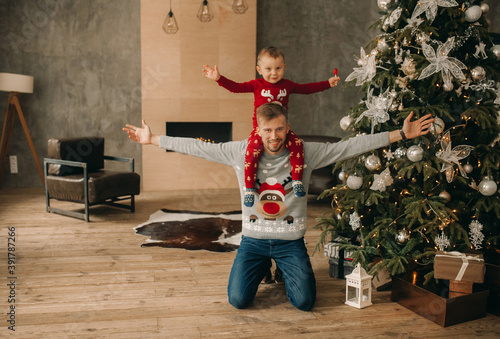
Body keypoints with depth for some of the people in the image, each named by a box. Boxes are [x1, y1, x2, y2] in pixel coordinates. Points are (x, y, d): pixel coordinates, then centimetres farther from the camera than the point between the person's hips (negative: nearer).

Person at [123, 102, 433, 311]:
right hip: (253, 238, 1)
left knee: (304, 301, -7)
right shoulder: (241, 152, -8)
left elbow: (352, 146, -9)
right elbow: (197, 147, -4)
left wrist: (400, 135, -11)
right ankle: (263, 268, 27)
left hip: (290, 240, 0)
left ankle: (284, 270, 29)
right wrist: (153, 139, -2)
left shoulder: (306, 153, -9)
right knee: (239, 299, -8)